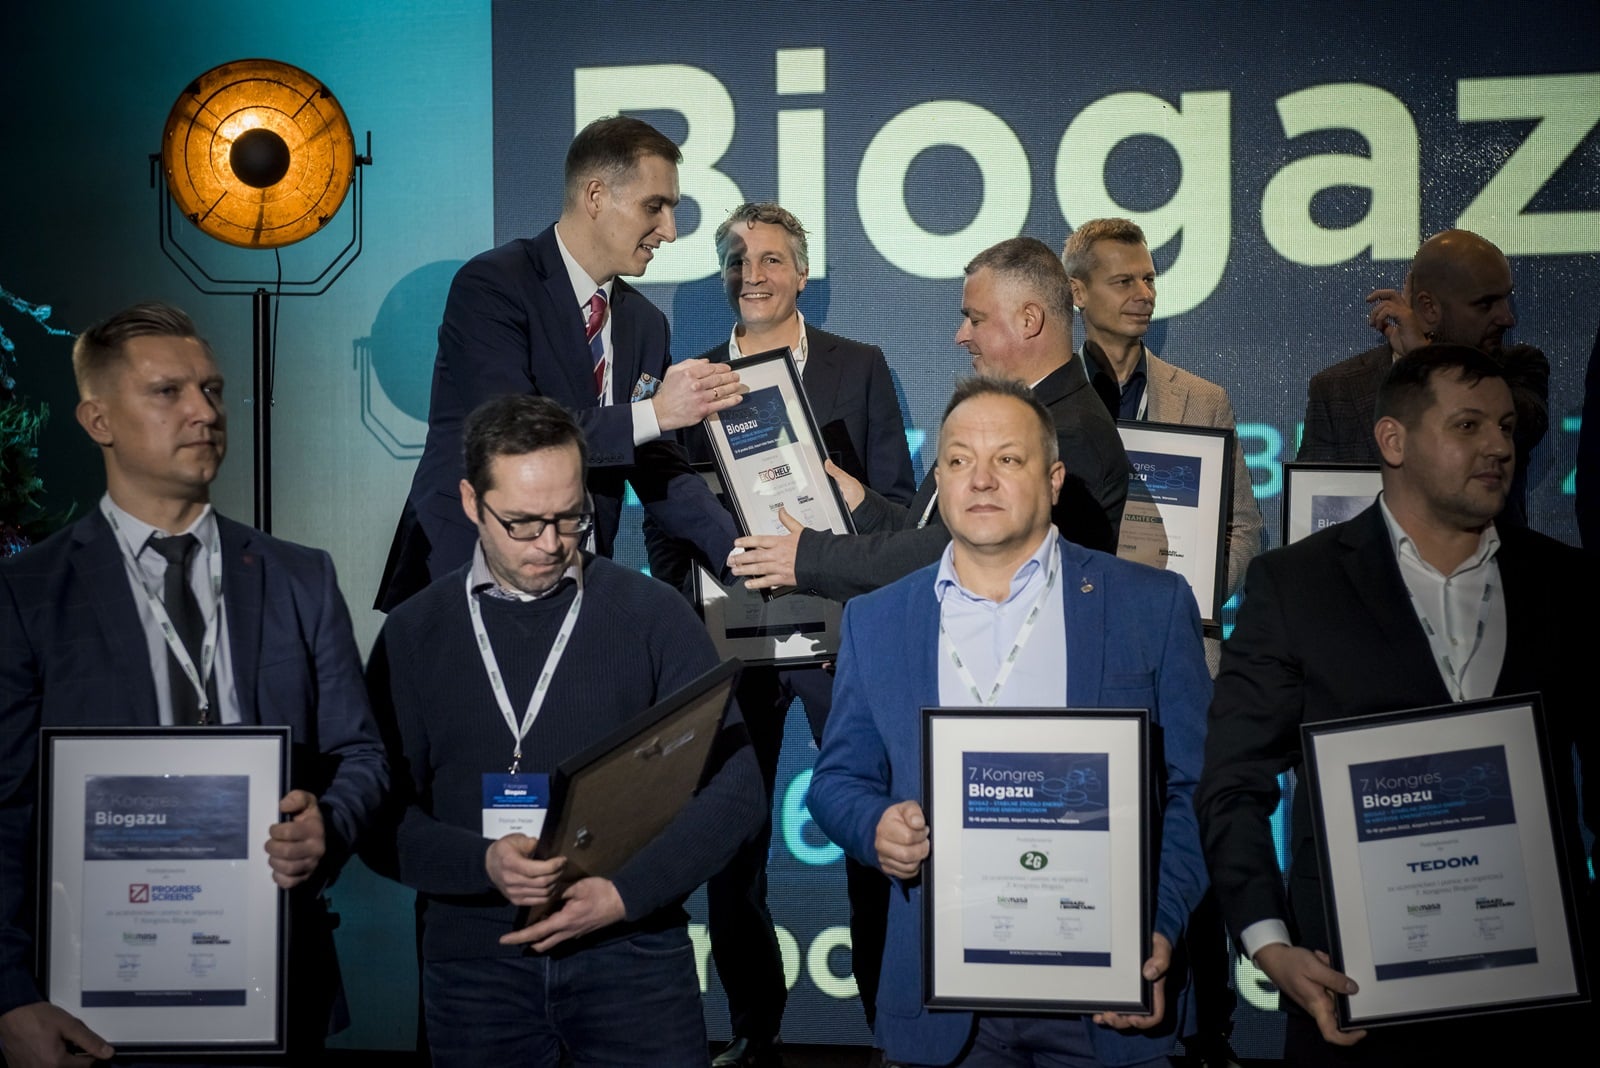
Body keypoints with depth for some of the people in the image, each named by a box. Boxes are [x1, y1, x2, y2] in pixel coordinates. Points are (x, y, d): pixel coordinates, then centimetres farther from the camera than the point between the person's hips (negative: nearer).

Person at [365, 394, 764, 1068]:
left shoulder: (653, 615, 1)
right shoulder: (412, 633, 6)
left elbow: (732, 788, -2)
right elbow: (380, 815, 2)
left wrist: (625, 893, -13)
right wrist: (484, 862, -16)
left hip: (632, 949, -1)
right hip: (473, 957, 1)